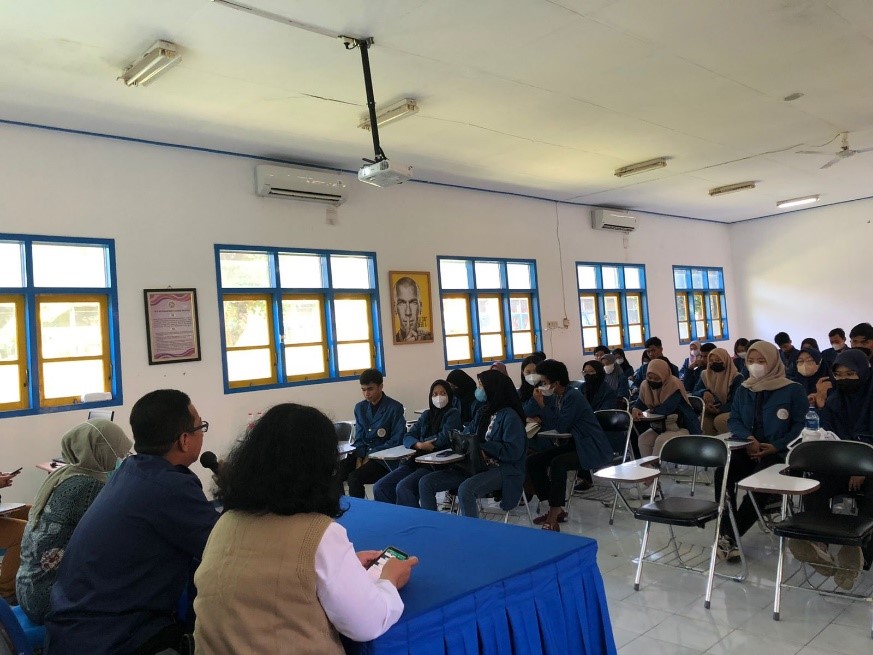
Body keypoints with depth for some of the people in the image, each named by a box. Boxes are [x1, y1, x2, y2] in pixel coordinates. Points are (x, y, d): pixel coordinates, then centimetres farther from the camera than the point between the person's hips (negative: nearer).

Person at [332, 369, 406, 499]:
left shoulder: (395, 408, -5)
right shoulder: (360, 408, 13)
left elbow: (397, 440, -9)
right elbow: (359, 438, 14)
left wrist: (370, 455, -13)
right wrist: (359, 458, -5)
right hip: (363, 454, 6)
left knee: (354, 477, -29)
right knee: (335, 473, -20)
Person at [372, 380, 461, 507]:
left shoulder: (453, 414, 2)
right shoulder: (426, 415, 19)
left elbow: (444, 438, -13)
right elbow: (407, 437, 11)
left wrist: (420, 442, 2)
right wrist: (419, 445, -12)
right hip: (417, 461, 7)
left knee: (403, 487, -31)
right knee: (380, 487, -12)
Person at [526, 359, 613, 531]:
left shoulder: (573, 396, -18)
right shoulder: (555, 397, 7)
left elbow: (560, 426, -22)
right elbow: (550, 425, 13)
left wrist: (542, 404, -18)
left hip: (593, 450, -9)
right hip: (573, 445, 9)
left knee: (557, 463, -35)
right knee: (532, 461, -4)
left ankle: (553, 520, -29)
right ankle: (556, 509, 2)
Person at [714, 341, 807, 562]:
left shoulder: (793, 390, 1)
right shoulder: (743, 390, 14)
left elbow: (800, 425, -1)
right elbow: (733, 420, 9)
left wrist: (777, 446, -16)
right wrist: (748, 439, -13)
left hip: (778, 452, -3)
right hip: (747, 449, 4)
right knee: (722, 473, -28)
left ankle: (730, 536, -22)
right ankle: (725, 533, -23)